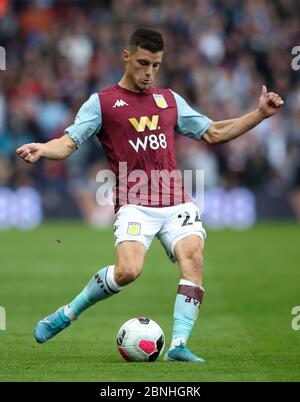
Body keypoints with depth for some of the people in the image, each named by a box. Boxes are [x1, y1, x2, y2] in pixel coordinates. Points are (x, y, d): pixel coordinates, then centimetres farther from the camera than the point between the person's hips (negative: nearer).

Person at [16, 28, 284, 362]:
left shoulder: (170, 100, 20)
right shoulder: (102, 102, 7)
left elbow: (213, 133, 25)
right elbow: (68, 143, -2)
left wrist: (259, 114, 18)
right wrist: (42, 149, -24)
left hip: (177, 203, 4)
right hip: (134, 205, -4)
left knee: (193, 259, -22)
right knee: (128, 271, -26)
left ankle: (178, 346, -22)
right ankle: (68, 313, -1)